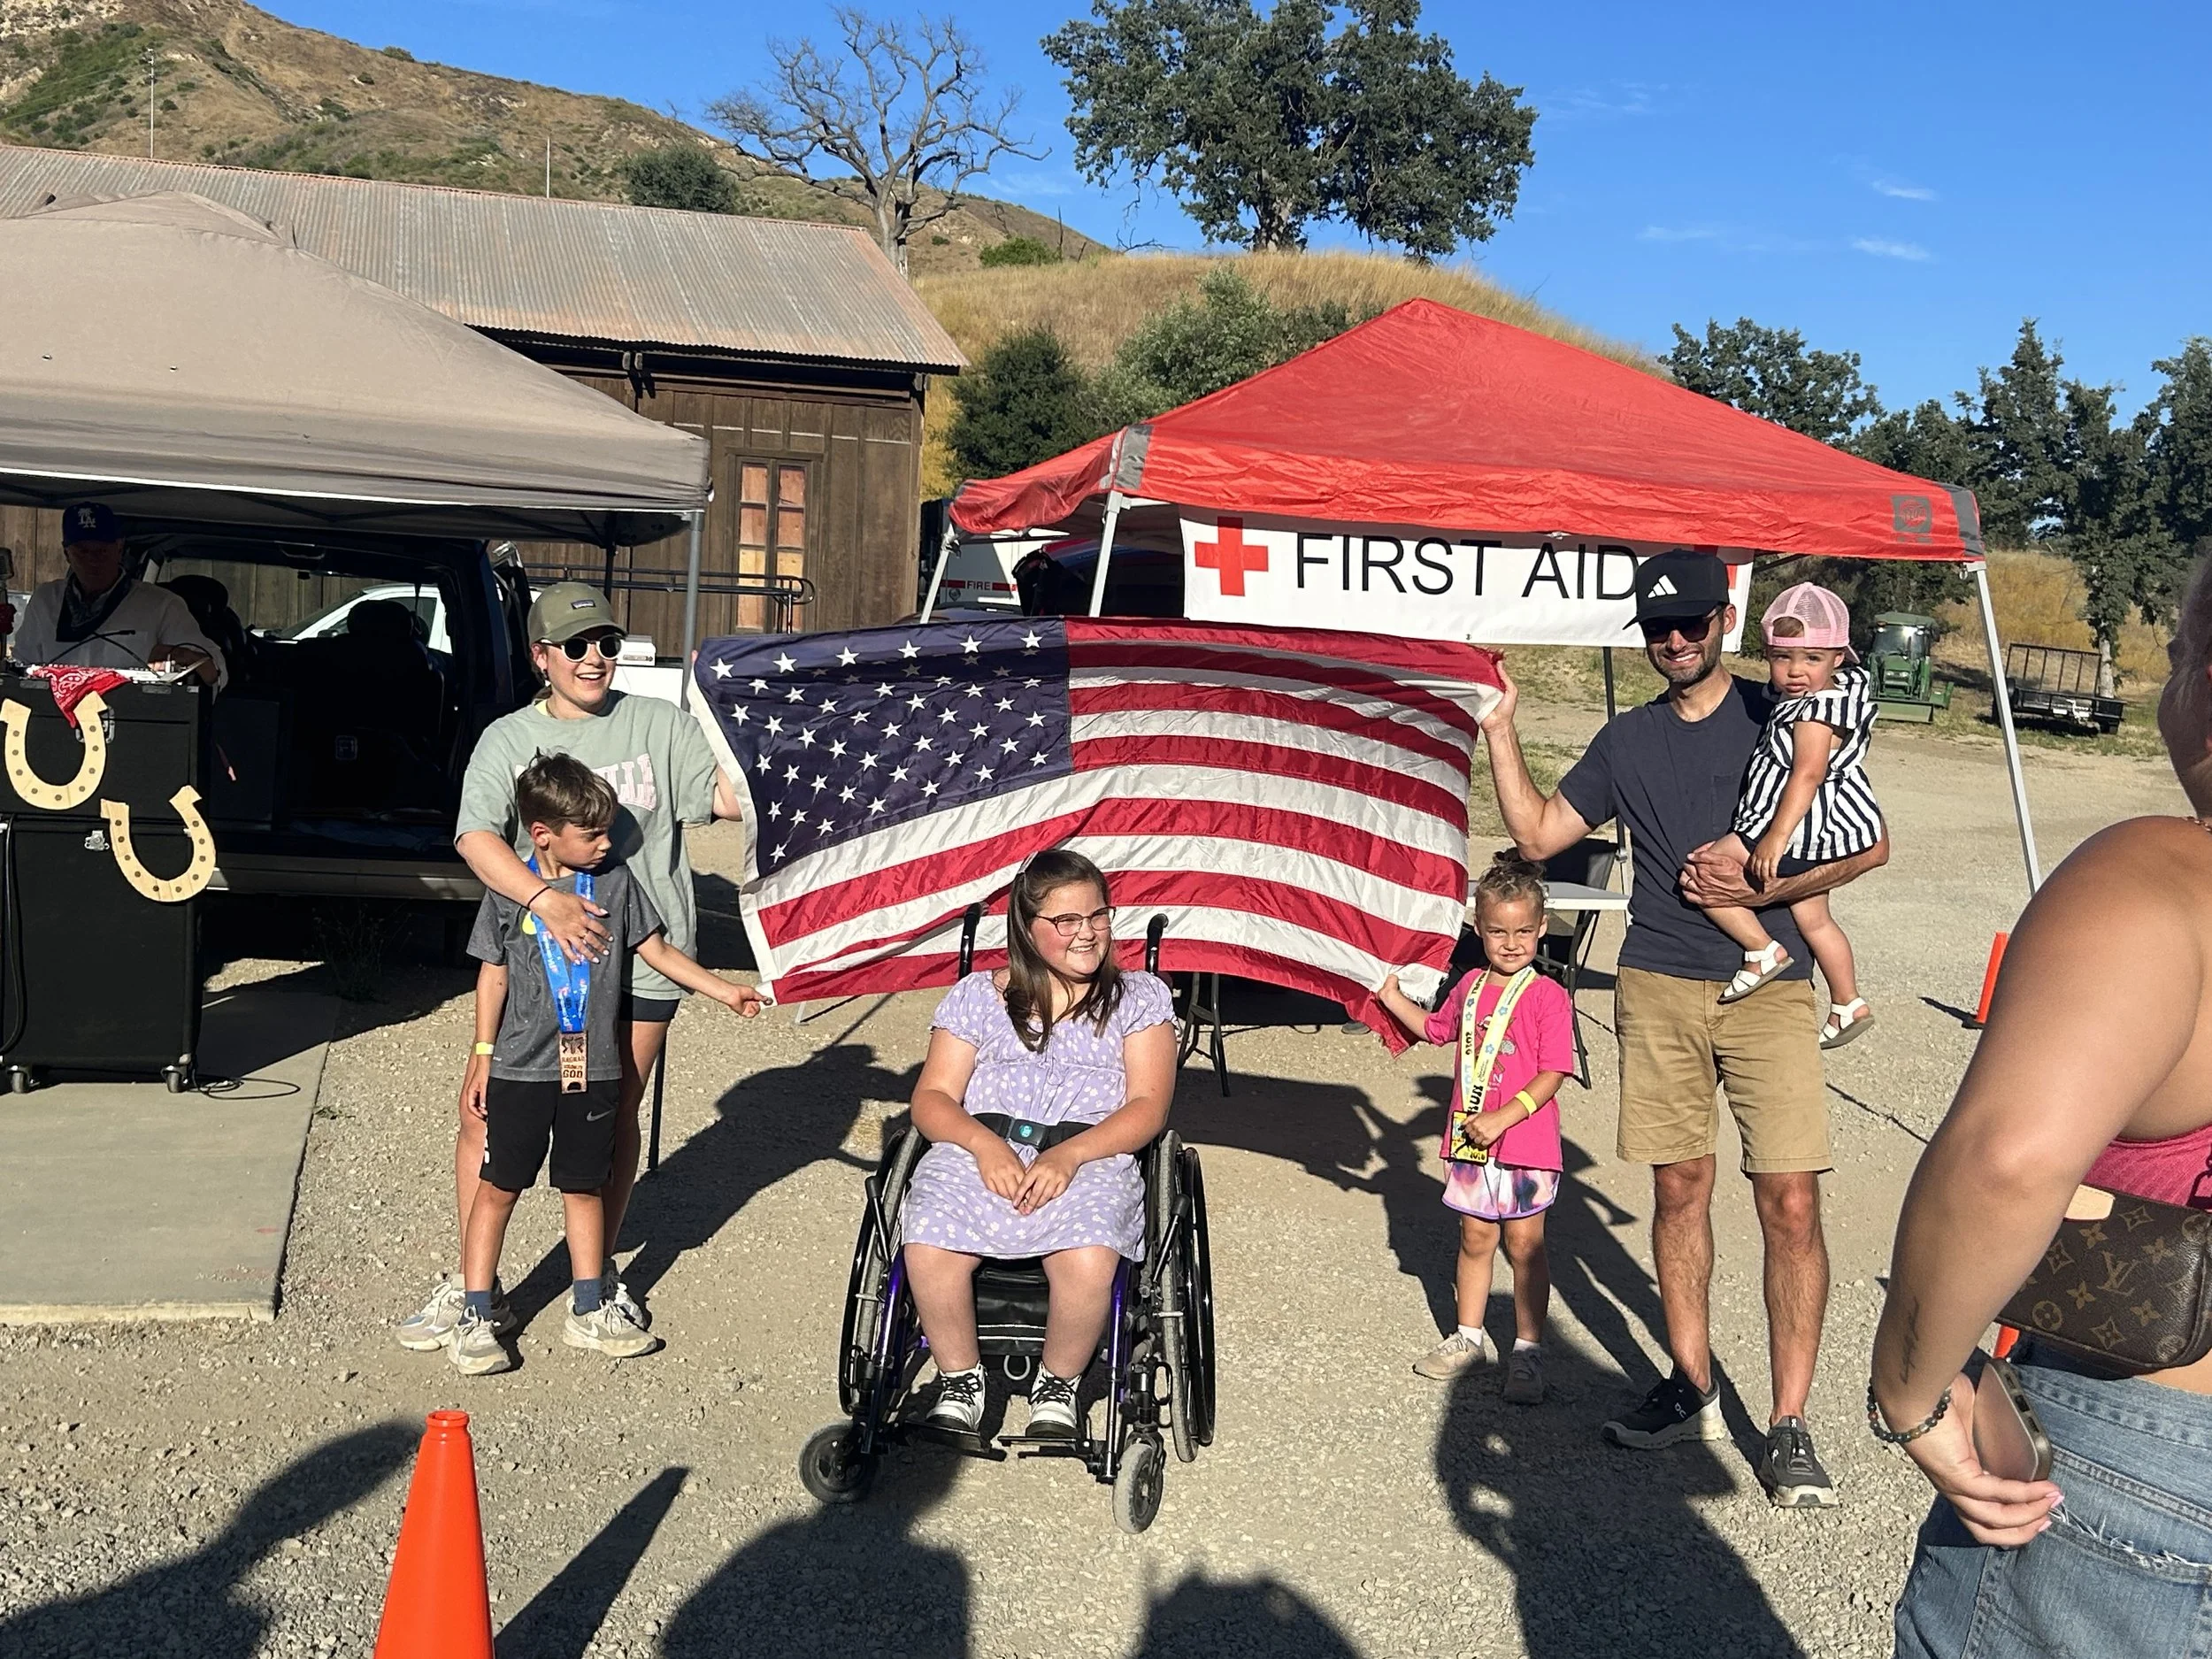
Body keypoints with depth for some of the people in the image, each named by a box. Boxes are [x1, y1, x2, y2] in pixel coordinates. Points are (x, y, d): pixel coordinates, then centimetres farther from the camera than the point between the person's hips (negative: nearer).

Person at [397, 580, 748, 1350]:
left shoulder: (658, 724, 5)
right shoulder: (509, 738, -1)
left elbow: (731, 796, -2)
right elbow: (477, 837, -16)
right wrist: (546, 900, -31)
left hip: (641, 956, 1)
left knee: (616, 1117, 13)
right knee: (487, 1115, -3)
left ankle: (600, 1273, 31)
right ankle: (470, 1282, 13)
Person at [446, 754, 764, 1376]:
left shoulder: (615, 881, 0)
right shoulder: (510, 890, -5)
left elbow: (658, 951, 8)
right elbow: (493, 976, 1)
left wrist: (725, 990, 6)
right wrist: (482, 1057, 1)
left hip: (592, 1069, 2)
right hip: (521, 1069, -2)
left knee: (584, 1186, 13)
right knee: (498, 1187, 4)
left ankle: (589, 1312, 25)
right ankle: (475, 1318, 13)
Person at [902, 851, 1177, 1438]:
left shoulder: (1141, 996, 14)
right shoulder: (977, 994, 16)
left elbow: (1148, 1106, 3)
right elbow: (932, 1098, 9)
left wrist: (1068, 1155, -14)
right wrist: (985, 1145, -13)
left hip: (1093, 1154, -1)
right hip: (978, 1147, 1)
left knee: (1089, 1260, -34)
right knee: (929, 1248, -31)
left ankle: (1058, 1384, -3)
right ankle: (960, 1380, -3)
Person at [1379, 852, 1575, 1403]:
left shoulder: (1547, 997, -13)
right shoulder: (1470, 987, 6)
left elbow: (1552, 1074, -17)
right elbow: (1435, 1028, 25)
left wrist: (1502, 1118, -23)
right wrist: (1393, 996, 16)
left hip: (1526, 1141, -5)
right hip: (1470, 1137, 5)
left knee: (1524, 1243, 3)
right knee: (1475, 1237, 16)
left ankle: (1527, 1351, 14)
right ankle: (1468, 1337, 29)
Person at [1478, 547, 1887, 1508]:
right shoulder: (1626, 741, 14)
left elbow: (1869, 842, 2)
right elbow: (1537, 834, 12)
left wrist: (1760, 888, -10)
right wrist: (1501, 732, 3)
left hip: (1767, 988, -3)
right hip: (1659, 992, 3)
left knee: (1790, 1203, -8)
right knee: (1678, 1187, 8)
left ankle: (1789, 1427, -1)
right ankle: (1692, 1389, 21)